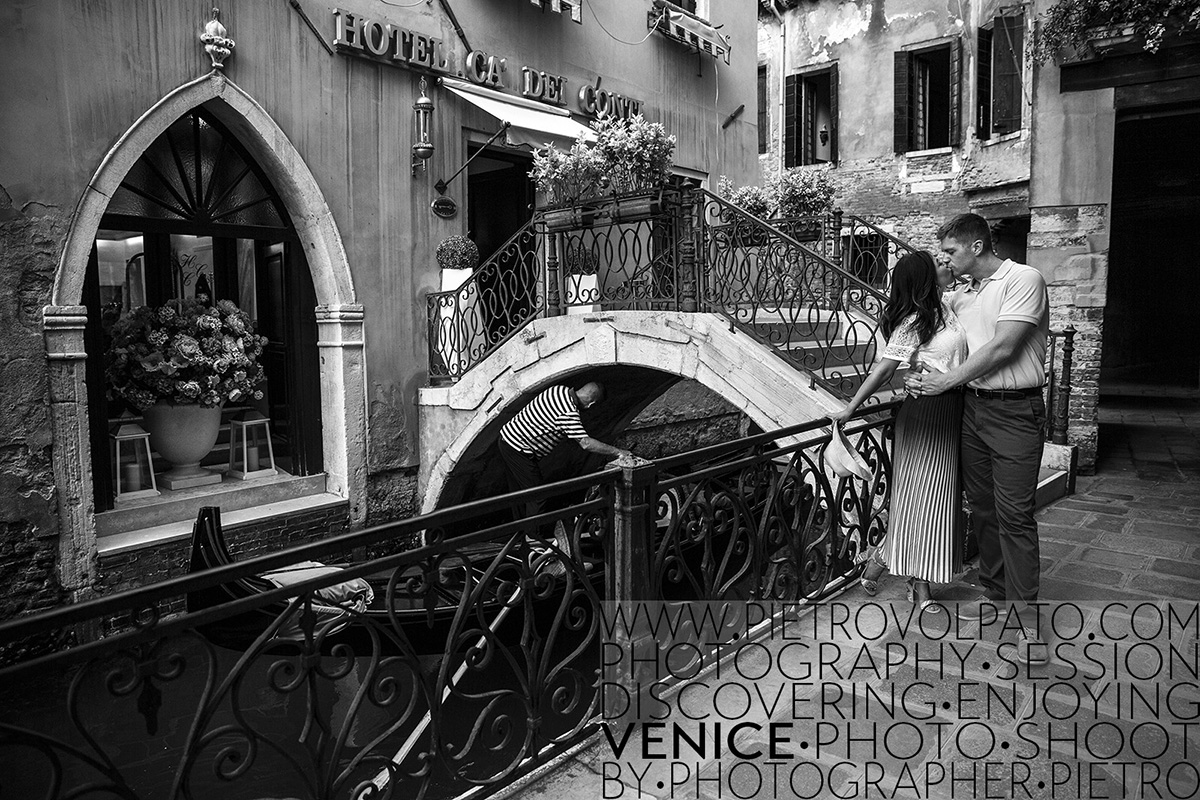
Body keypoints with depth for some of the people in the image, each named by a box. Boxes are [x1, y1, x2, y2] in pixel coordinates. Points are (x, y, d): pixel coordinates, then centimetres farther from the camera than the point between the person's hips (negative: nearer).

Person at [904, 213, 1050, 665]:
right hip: (972, 407, 7)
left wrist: (944, 382, -14)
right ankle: (994, 594, 25)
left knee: (1014, 514, -6)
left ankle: (1027, 617, 3)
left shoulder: (1023, 279, -10)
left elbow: (1002, 348, -17)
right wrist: (919, 379, -5)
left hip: (1015, 411, -7)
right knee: (982, 507, 12)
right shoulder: (960, 295, 12)